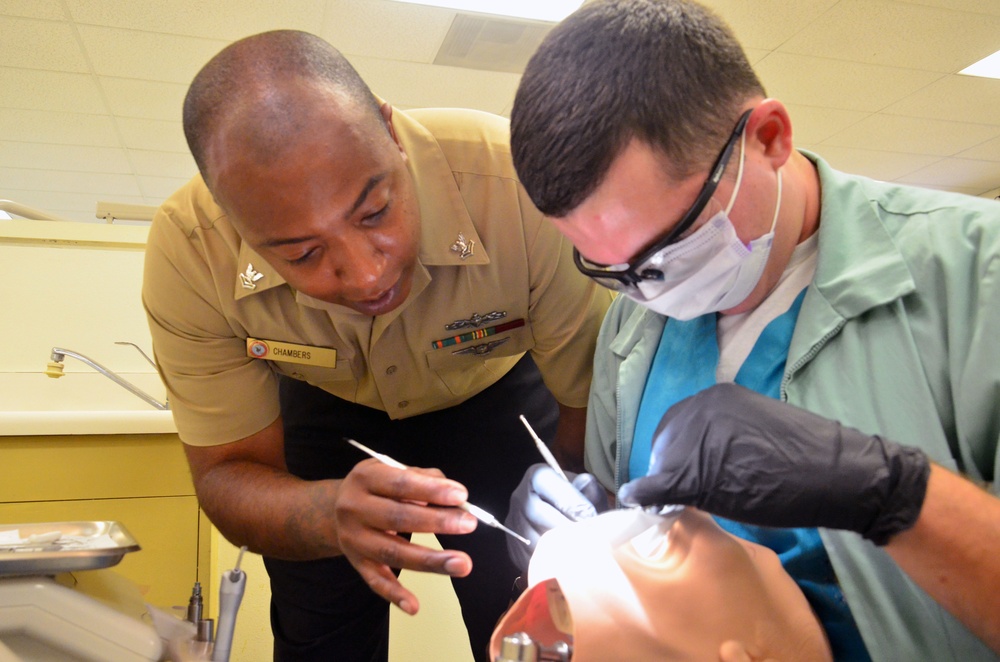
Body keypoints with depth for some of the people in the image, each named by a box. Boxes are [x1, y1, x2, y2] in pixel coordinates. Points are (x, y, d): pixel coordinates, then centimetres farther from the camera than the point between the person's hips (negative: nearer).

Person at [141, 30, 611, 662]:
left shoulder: (521, 188, -37)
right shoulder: (189, 250, -31)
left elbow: (592, 411, -26)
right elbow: (227, 473, -22)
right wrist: (329, 513, -44)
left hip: (495, 390, 0)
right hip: (326, 406, 1)